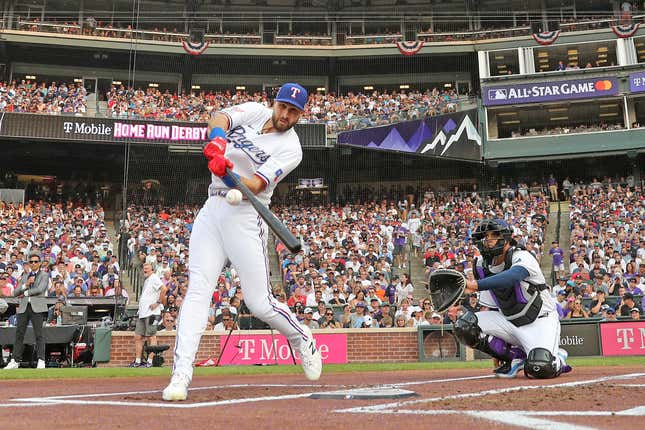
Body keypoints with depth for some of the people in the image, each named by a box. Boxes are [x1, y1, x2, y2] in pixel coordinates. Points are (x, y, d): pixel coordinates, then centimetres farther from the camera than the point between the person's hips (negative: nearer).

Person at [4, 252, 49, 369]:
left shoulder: (44, 275, 7)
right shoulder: (24, 276, 21)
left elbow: (40, 289, -9)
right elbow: (15, 293, 11)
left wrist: (25, 293, -2)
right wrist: (26, 284, -4)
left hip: (37, 307, -4)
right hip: (23, 307, 5)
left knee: (39, 334, -7)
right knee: (19, 334, 3)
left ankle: (41, 361, -5)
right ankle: (15, 361, 7)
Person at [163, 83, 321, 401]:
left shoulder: (290, 149, -4)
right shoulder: (254, 112, 8)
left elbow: (255, 185, -17)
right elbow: (220, 118, -12)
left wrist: (229, 174, -37)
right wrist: (218, 140, -35)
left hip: (245, 216, -4)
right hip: (212, 209, 4)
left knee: (260, 304, -5)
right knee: (198, 289, -8)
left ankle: (303, 340, 25)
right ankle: (181, 375, -11)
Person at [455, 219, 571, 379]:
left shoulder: (522, 257, -17)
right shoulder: (482, 265, 2)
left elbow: (511, 277, -44)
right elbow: (492, 306, 10)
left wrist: (476, 285, -54)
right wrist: (495, 347, 9)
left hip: (540, 321, -6)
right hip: (508, 321, 6)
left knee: (540, 368, -31)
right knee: (463, 325, -16)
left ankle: (557, 359, 10)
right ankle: (514, 356, 0)